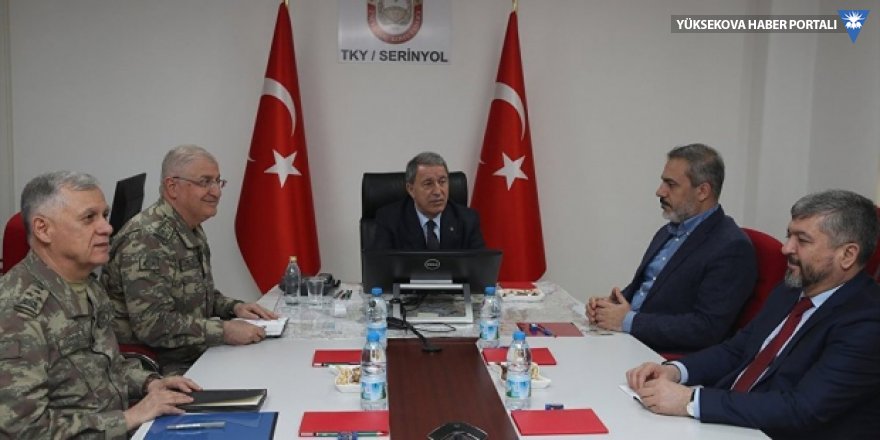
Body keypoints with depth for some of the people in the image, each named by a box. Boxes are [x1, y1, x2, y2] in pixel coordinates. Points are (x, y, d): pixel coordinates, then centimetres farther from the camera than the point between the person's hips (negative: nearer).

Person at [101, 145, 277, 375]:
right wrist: (223, 331, -25)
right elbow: (151, 324, -25)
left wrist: (233, 307, 5)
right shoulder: (146, 238, -19)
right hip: (155, 368, -9)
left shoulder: (193, 231, 11)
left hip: (193, 356, 9)